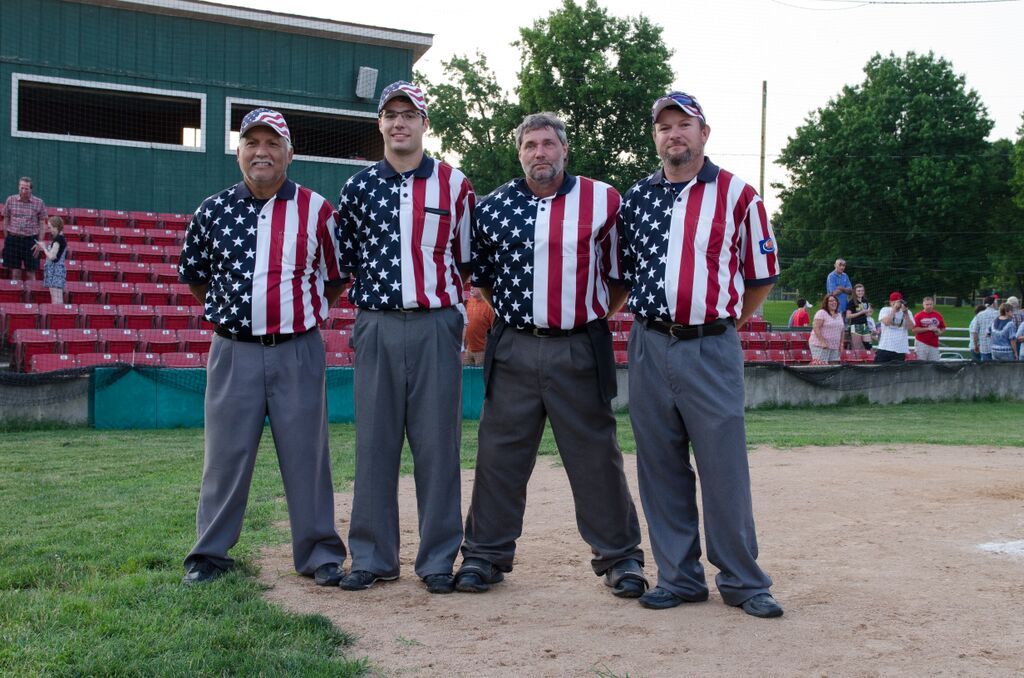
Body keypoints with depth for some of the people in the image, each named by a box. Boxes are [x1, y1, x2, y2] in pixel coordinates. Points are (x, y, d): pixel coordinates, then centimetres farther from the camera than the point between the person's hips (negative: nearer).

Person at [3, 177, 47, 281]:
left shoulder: (39, 203, -1)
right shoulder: (10, 200, 2)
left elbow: (42, 224, 3)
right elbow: (6, 221, 10)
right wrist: (6, 239, 7)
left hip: (31, 240, -1)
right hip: (13, 238, 1)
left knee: (31, 273, 2)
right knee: (15, 272, 5)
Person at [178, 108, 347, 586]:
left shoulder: (316, 210, 1)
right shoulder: (214, 210, 6)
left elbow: (338, 278, 10)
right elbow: (193, 275, 18)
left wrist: (304, 311, 4)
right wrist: (227, 310, 11)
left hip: (297, 351, -1)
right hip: (233, 350, 1)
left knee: (307, 453, 4)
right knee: (225, 454, 6)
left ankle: (319, 552, 15)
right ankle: (210, 554, 18)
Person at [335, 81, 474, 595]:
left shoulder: (454, 184, 6)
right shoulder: (358, 186, 10)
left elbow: (471, 260, 8)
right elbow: (344, 261, 15)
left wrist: (465, 320, 2)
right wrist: (365, 304, 8)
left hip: (436, 326, -1)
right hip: (377, 327, 2)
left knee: (438, 443, 1)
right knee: (374, 442, 6)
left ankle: (438, 560, 11)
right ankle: (373, 557, 17)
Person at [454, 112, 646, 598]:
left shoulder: (603, 201, 2)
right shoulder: (493, 207, 8)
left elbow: (624, 271, 8)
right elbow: (478, 275, 19)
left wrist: (599, 313, 5)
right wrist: (509, 309, 13)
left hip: (579, 349, -2)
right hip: (513, 348, 2)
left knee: (596, 455, 4)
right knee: (499, 453, 6)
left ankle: (620, 557, 16)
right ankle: (486, 554, 18)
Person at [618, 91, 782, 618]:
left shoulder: (738, 196, 1)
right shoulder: (636, 198, 11)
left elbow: (762, 276, 7)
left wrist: (722, 320, 9)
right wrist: (647, 317, 14)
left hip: (711, 347, -3)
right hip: (648, 346, 4)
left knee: (725, 468, -1)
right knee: (661, 468, 8)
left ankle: (742, 581, 11)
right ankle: (678, 576, 19)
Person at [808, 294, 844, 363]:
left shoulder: (839, 315, 18)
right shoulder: (821, 313, -5)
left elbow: (841, 330, 23)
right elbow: (816, 328, -14)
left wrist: (841, 343, 12)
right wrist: (822, 342, -21)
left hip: (834, 347, 7)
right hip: (819, 345, -7)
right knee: (821, 365, -14)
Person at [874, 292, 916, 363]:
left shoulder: (907, 312, 8)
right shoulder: (885, 310, 3)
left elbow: (910, 327, -4)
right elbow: (886, 322, -16)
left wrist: (906, 313, -11)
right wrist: (894, 309, -13)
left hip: (901, 349, 2)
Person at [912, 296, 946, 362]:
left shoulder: (938, 315, 10)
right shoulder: (919, 316, -1)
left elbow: (943, 329, 18)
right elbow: (915, 329, -9)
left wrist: (940, 332, -5)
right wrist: (928, 328, -15)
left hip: (934, 345, 3)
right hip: (921, 343, -3)